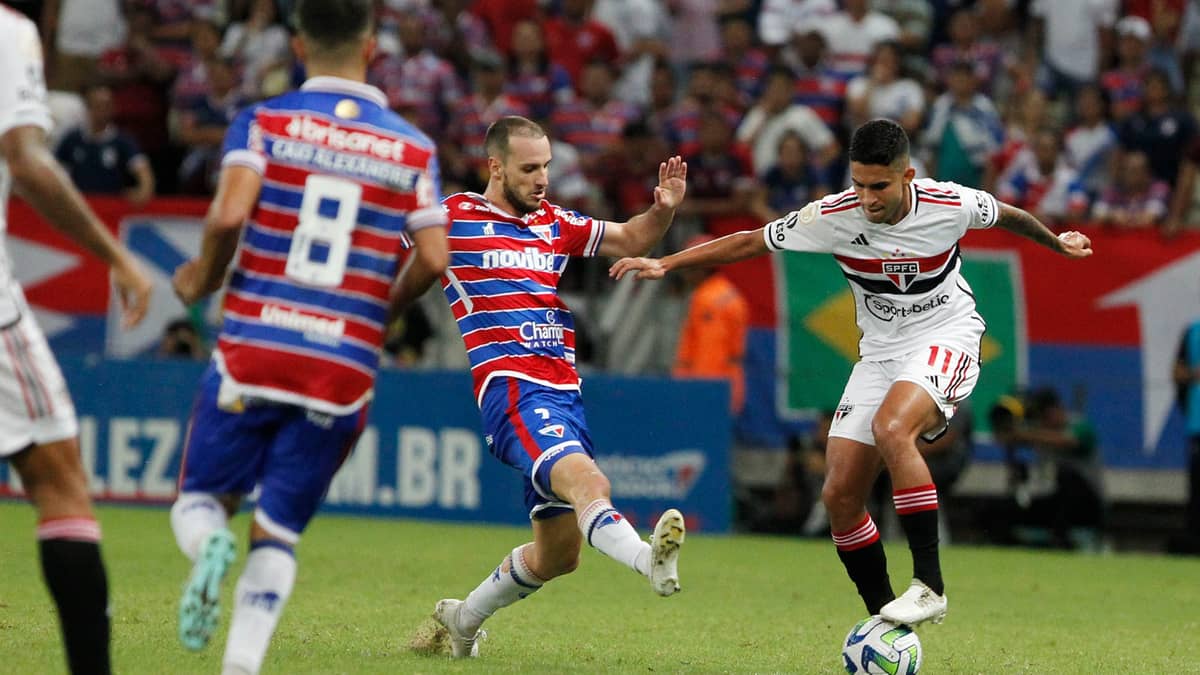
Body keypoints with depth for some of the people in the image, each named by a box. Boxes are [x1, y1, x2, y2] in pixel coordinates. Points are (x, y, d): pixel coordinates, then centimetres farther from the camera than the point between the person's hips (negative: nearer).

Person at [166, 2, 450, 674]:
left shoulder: (264, 122, 1)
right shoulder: (414, 148, 6)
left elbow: (229, 215, -14)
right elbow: (434, 259, 0)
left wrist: (205, 277, 5)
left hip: (253, 350, -1)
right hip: (345, 366, 1)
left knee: (201, 499, 13)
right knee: (278, 532, 9)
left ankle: (210, 546, -22)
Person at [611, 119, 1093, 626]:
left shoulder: (950, 205, -17)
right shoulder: (836, 216, -14)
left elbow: (1006, 215, 6)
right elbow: (749, 242, -6)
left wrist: (1058, 243, 24)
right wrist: (664, 264, -12)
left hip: (945, 339, -4)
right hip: (881, 351, 4)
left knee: (891, 428, -35)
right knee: (839, 495, -6)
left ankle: (930, 586, -30)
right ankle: (884, 618, 11)